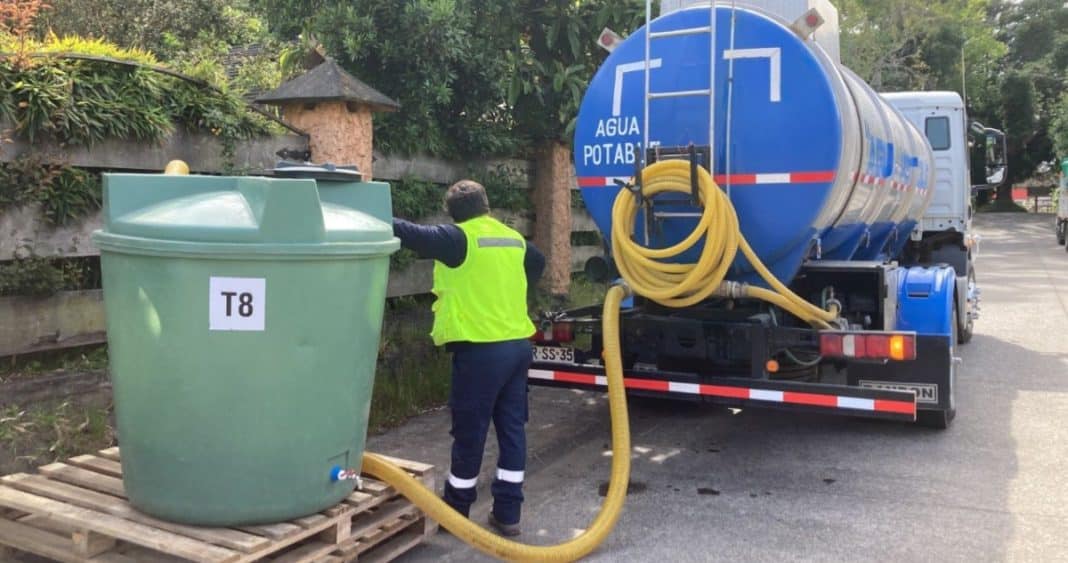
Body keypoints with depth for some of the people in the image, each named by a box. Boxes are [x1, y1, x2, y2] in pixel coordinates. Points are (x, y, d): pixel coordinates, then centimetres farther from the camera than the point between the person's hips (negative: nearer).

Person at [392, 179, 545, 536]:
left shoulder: (459, 237, -9)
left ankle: (455, 513, 19)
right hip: (517, 344, 7)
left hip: (481, 349, -7)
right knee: (512, 428, 10)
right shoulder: (514, 239, 13)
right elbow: (538, 264, 32)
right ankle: (507, 514, 18)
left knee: (469, 433, 5)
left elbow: (414, 234, -17)